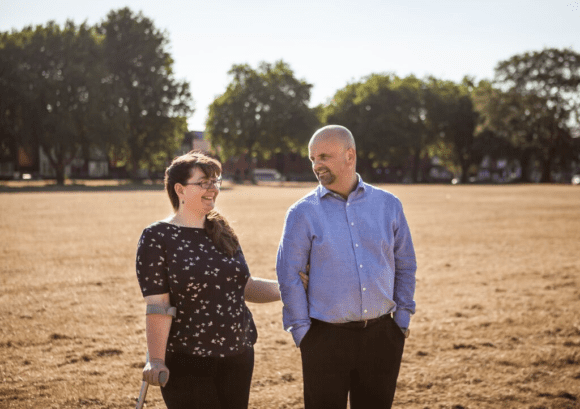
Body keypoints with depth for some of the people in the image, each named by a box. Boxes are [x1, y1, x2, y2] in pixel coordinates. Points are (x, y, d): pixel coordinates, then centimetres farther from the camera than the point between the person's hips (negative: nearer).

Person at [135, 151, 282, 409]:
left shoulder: (222, 232, 11)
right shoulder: (158, 237, -8)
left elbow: (244, 286, 17)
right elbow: (158, 307, -14)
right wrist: (156, 361, -18)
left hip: (238, 357, 6)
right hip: (188, 364, -6)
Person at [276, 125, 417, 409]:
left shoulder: (388, 205, 5)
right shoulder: (303, 213, -3)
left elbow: (405, 265, 12)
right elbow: (289, 276, -3)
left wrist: (402, 318, 8)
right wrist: (302, 331, -6)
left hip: (381, 335, 2)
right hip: (325, 339, -2)